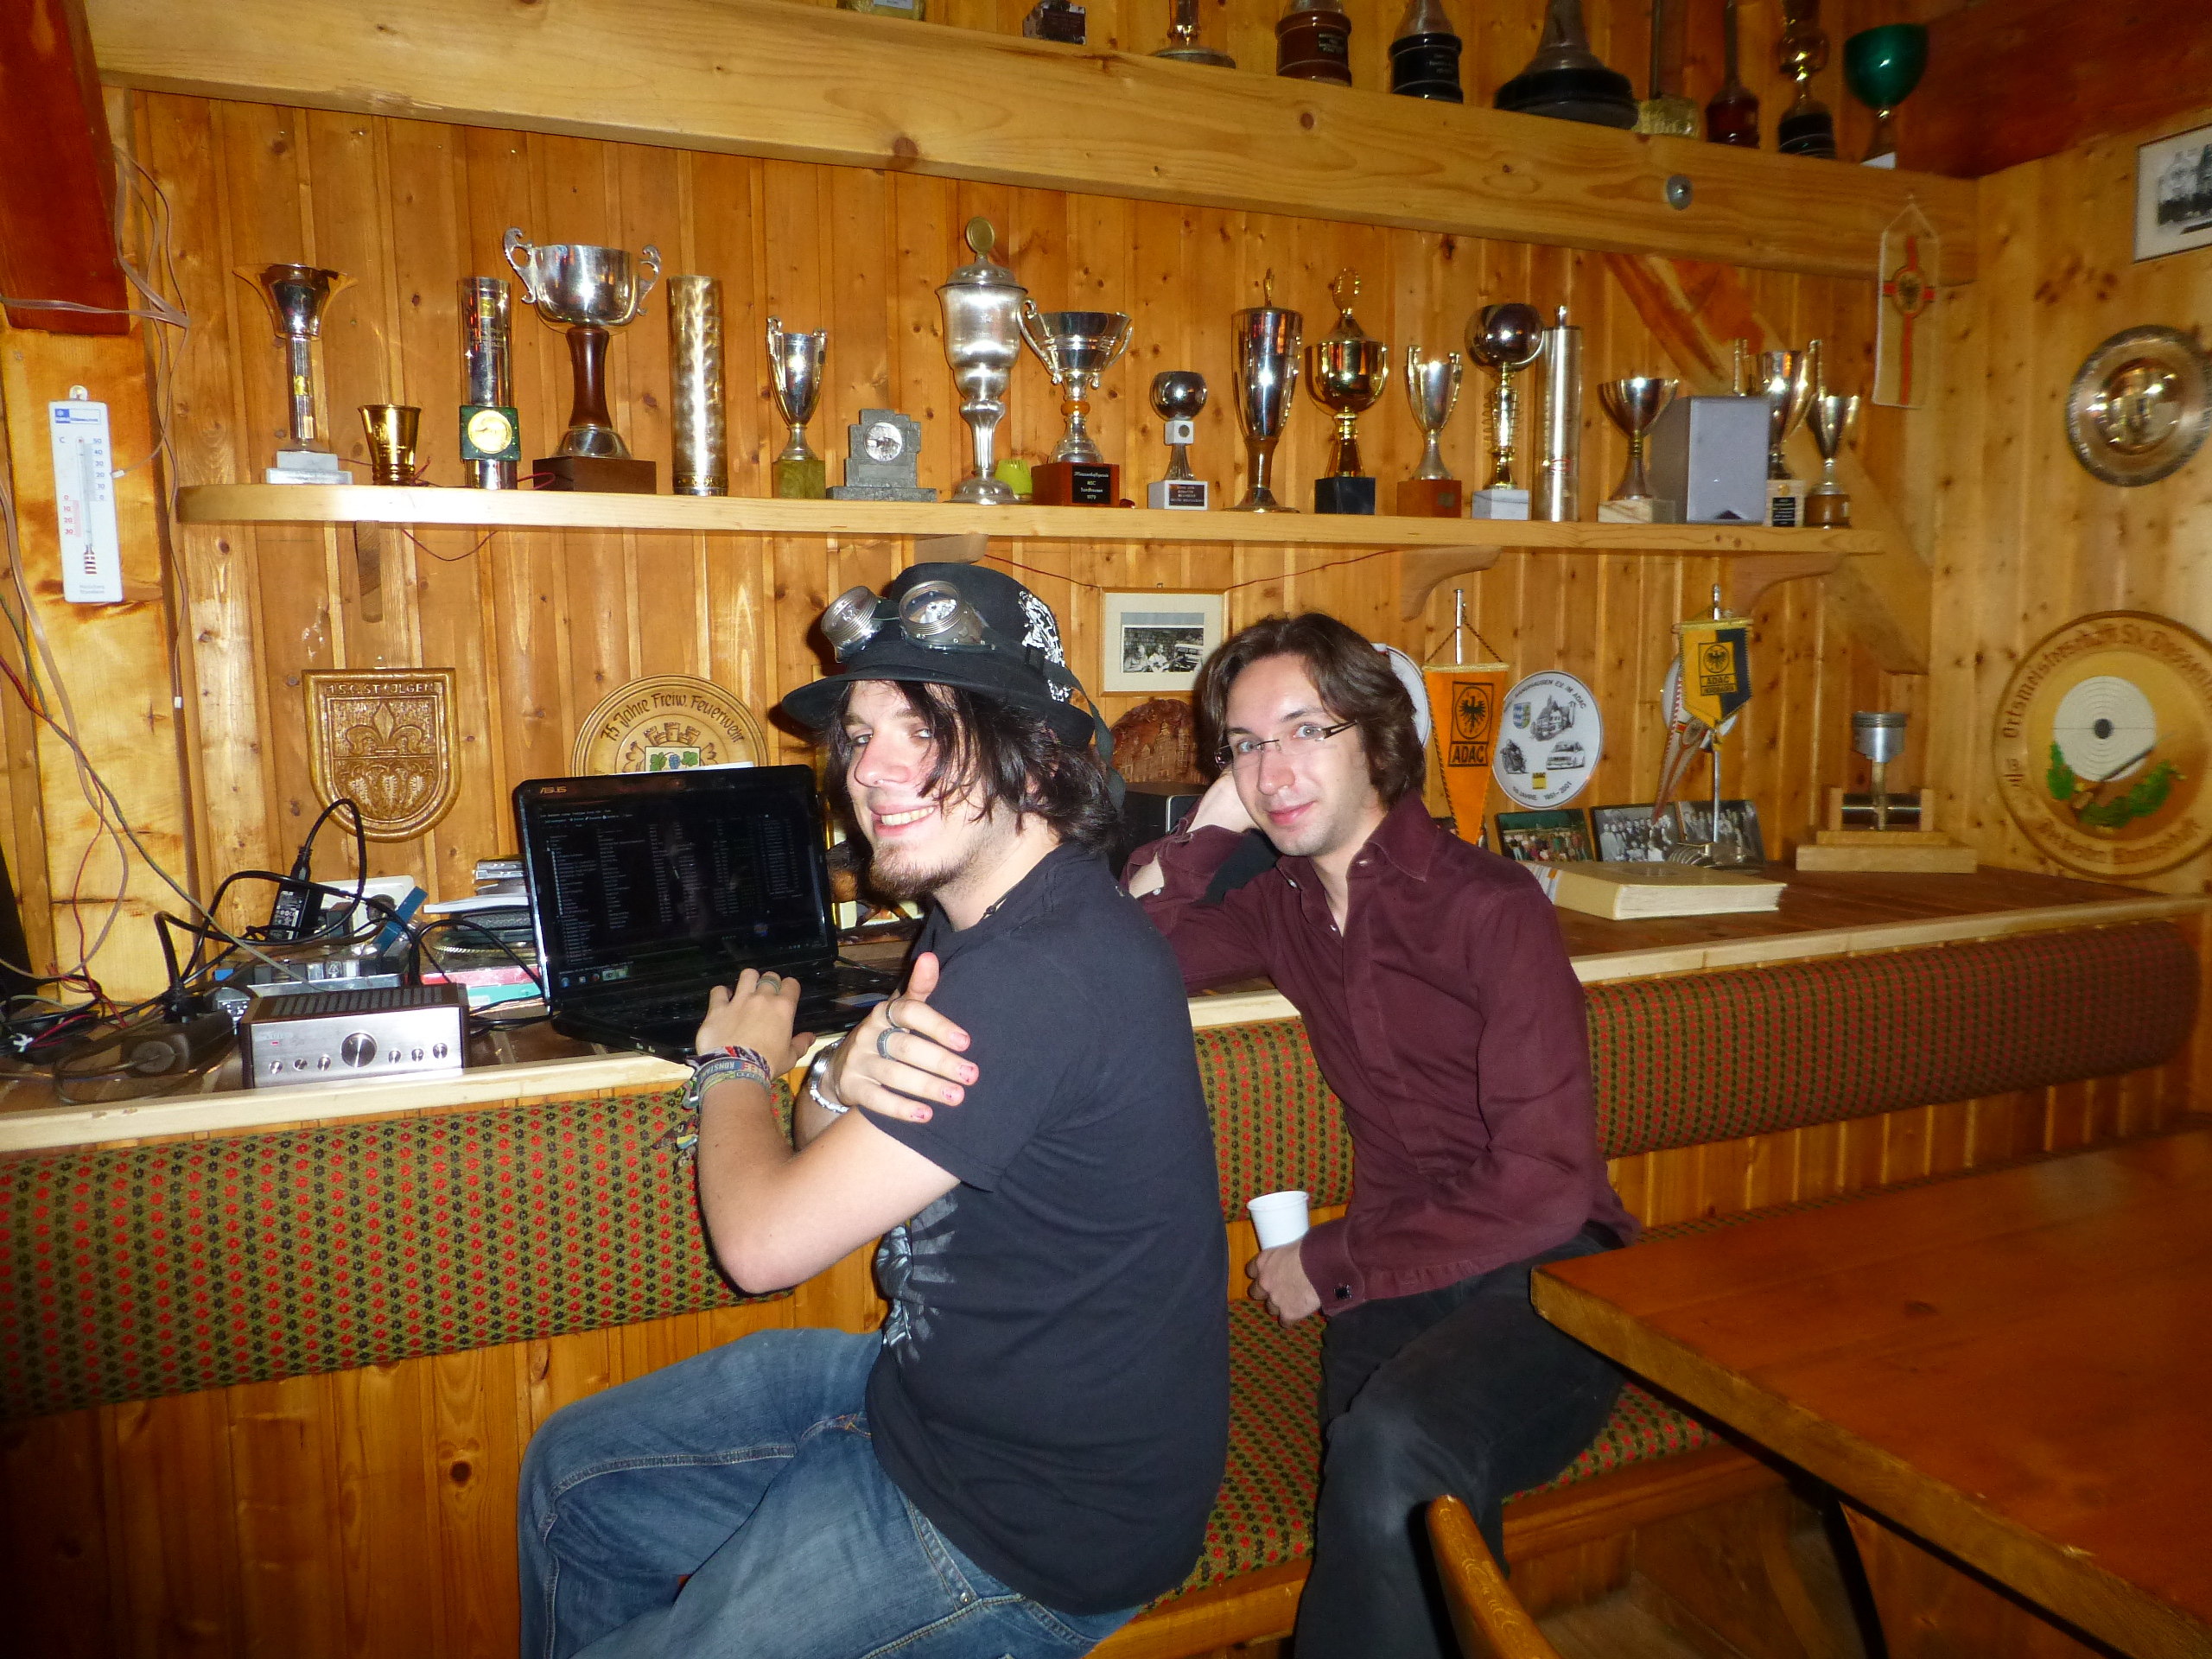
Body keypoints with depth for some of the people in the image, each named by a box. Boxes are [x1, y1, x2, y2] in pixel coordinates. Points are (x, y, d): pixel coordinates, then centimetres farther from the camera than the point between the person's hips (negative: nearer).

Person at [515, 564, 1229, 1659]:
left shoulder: (1047, 974, -31)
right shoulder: (982, 920, 1)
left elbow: (763, 1239, -24)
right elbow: (832, 1161, 6)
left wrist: (736, 1062, -4)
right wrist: (842, 1082, -18)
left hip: (1032, 1528, -9)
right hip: (935, 1386, 9)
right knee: (573, 1474, 19)